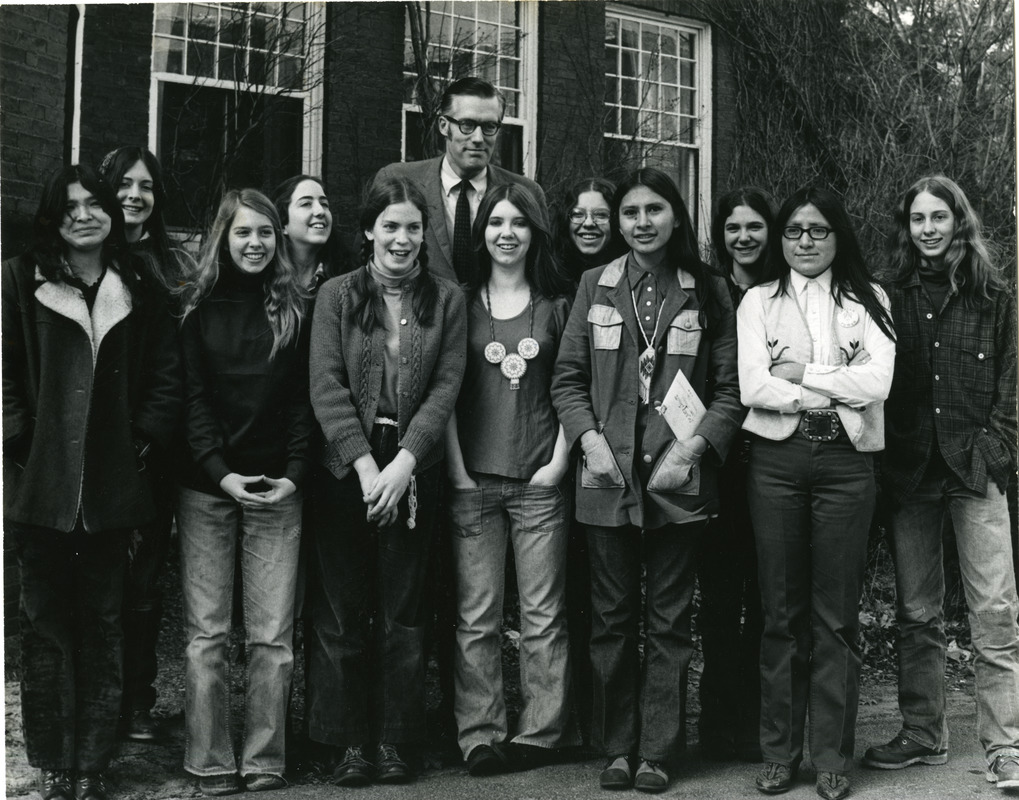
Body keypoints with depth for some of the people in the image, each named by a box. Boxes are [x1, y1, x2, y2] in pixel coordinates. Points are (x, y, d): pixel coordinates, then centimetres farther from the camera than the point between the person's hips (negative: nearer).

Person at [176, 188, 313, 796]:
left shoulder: (296, 308, 8)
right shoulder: (197, 306, 6)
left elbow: (305, 399, 4)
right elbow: (192, 397, 0)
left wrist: (294, 474, -8)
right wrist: (220, 473, -11)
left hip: (277, 488, 0)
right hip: (206, 487, 0)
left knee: (272, 635, -1)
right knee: (208, 632, 1)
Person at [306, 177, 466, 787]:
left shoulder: (446, 299, 6)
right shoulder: (337, 296, 4)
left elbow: (447, 386, -2)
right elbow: (327, 386, -4)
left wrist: (404, 462, -13)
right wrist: (365, 464, -14)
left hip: (414, 472, 0)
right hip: (345, 469, 0)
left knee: (403, 610, 5)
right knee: (343, 610, 3)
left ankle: (395, 741, 16)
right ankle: (350, 741, 14)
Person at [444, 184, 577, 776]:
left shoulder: (556, 304, 10)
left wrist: (559, 460, -3)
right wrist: (457, 470, -4)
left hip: (540, 482, 0)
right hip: (473, 481, 0)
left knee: (544, 616, 2)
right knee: (476, 618, 1)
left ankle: (541, 734, 12)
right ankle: (480, 736, 9)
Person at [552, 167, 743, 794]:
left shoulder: (708, 291, 4)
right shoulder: (597, 285, 8)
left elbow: (731, 390, 1)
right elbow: (568, 378, 7)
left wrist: (693, 447, -12)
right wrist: (590, 438, -8)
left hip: (679, 477, -1)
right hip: (609, 476, 1)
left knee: (670, 621, 5)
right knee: (612, 618, 7)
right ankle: (617, 748, 18)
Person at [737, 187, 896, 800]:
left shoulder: (869, 301, 10)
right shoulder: (758, 301, 9)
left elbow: (877, 382, -5)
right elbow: (753, 388, -4)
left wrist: (802, 372, -6)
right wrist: (835, 392, -7)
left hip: (846, 460, 0)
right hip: (777, 458, 1)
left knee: (837, 615, 3)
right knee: (781, 611, 5)